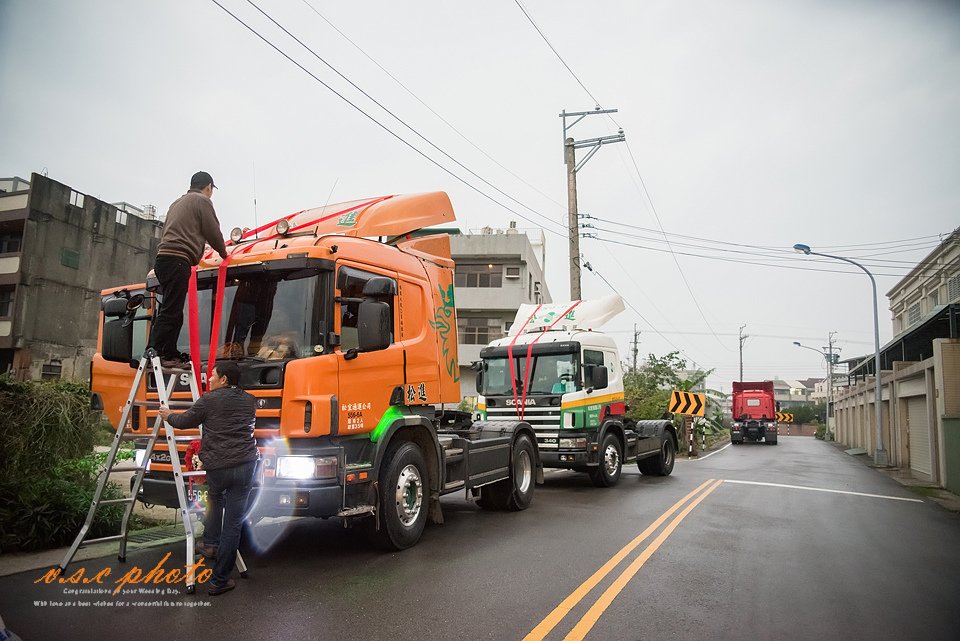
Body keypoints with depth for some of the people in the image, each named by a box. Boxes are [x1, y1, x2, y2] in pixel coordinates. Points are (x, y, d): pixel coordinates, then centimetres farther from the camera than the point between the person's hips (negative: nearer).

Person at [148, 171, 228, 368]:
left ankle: (171, 355, 9)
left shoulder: (177, 203, 29)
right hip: (178, 259, -9)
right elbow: (213, 233, 2)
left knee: (173, 311, 10)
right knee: (170, 311, -13)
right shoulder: (202, 201, 4)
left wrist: (198, 255, 37)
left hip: (163, 258, 9)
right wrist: (224, 254, 19)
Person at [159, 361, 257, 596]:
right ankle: (220, 580, 12)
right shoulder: (250, 401, 11)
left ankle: (210, 543, 31)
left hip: (216, 466, -2)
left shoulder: (209, 400, -2)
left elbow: (185, 421, 10)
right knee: (233, 524, 5)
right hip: (245, 465, 2)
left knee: (215, 497, 34)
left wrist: (168, 416, 32)